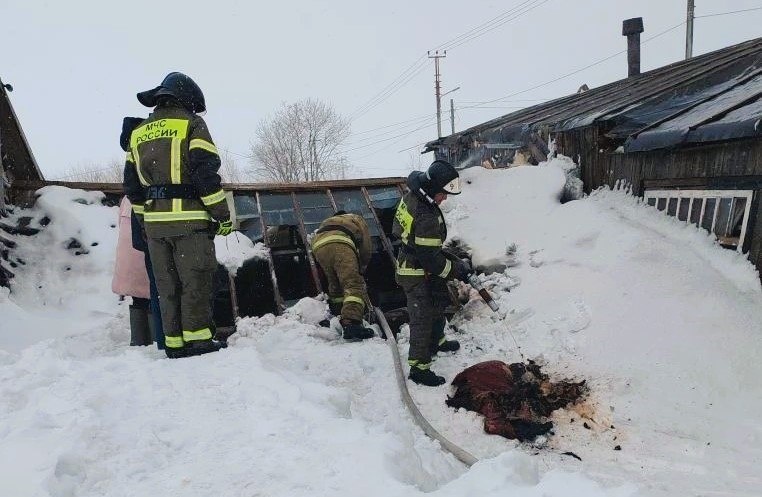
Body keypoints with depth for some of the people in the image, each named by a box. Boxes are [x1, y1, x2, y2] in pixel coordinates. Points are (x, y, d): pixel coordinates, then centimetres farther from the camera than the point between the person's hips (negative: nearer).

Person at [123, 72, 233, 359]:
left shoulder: (138, 132, 19)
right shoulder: (191, 123, 0)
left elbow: (132, 185, 17)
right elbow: (205, 173, -11)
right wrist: (222, 214, -8)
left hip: (155, 222, 6)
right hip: (189, 218, -6)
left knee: (166, 285, 9)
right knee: (195, 281, -1)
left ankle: (174, 344, 13)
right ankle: (198, 340, -1)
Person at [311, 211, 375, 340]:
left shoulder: (326, 222, 50)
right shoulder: (357, 219, 38)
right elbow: (365, 249, 25)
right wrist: (361, 269, 36)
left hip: (318, 246, 6)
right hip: (339, 244, -5)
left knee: (335, 284, 22)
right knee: (353, 283, -13)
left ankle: (337, 314, 26)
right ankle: (351, 323, -30)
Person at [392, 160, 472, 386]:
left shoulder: (413, 194, -4)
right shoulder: (427, 218, -34)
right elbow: (431, 258, -26)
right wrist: (457, 269, -11)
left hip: (408, 262, 10)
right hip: (418, 275, -10)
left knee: (438, 304, 27)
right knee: (423, 319, 2)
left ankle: (437, 341, 49)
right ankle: (419, 368, 16)